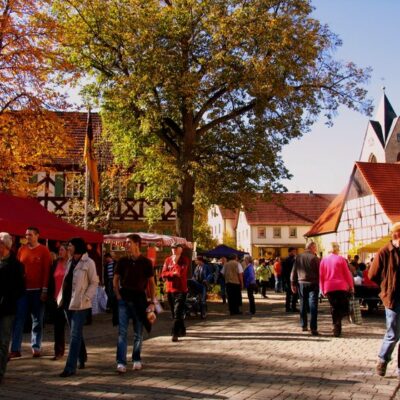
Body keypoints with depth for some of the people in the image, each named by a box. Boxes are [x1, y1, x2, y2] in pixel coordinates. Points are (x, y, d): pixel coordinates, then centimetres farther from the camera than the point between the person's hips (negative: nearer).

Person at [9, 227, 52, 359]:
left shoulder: (44, 251, -3)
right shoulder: (21, 250, 8)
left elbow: (47, 271, -6)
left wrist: (44, 290, -10)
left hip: (37, 290, -3)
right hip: (22, 289, 3)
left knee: (37, 321, 6)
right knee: (18, 319, 0)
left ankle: (36, 348, 14)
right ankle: (15, 349, 4)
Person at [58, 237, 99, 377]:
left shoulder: (88, 263, -10)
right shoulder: (70, 261, 12)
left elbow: (94, 282, -9)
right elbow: (66, 281, 16)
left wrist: (86, 298, -17)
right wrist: (62, 297, 7)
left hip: (80, 304, -7)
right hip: (68, 302, 7)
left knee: (75, 335, -7)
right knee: (76, 334, 17)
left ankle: (70, 367, -5)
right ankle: (82, 359, 32)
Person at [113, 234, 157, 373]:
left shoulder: (146, 262, -1)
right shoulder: (122, 261, 3)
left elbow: (151, 282, 3)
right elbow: (116, 279, 9)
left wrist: (153, 300, -3)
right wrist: (118, 295, -2)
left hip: (139, 299, 0)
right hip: (124, 299, 1)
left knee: (138, 333, 9)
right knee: (122, 332, -4)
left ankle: (136, 359, 23)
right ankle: (121, 362, -2)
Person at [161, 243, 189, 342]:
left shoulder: (185, 260, -2)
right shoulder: (168, 260, 8)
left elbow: (181, 272, -15)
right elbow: (163, 274, 1)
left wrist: (175, 262, -15)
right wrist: (173, 273, -14)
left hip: (180, 289, -5)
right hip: (170, 289, 5)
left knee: (178, 312, -12)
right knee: (174, 313, 14)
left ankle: (175, 334, -14)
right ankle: (182, 330, 29)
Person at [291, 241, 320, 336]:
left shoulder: (298, 257, 5)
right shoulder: (315, 258, -8)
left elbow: (294, 271, 7)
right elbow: (319, 272, -7)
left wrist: (293, 284, 12)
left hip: (301, 283, 4)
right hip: (313, 283, -4)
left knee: (303, 305, 15)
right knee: (313, 305, -4)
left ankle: (303, 325, 23)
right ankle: (313, 328, -10)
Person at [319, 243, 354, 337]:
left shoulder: (324, 260, 5)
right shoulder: (341, 259, -2)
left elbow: (321, 276, 6)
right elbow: (347, 274, -3)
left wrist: (322, 289, 13)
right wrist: (351, 286, 6)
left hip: (329, 288, 3)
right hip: (341, 287, -3)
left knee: (334, 308, 12)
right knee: (343, 307, 6)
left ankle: (336, 328, 9)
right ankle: (338, 322, -20)